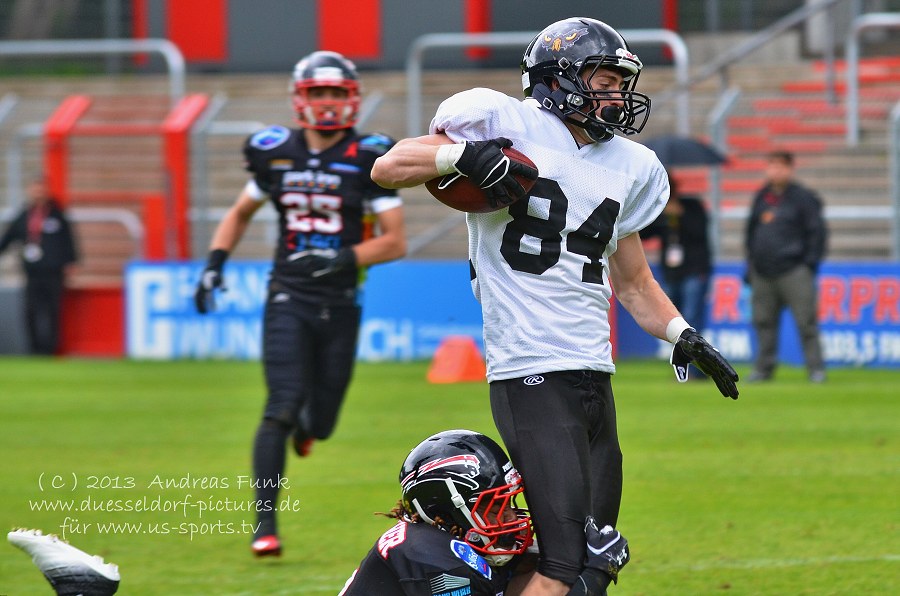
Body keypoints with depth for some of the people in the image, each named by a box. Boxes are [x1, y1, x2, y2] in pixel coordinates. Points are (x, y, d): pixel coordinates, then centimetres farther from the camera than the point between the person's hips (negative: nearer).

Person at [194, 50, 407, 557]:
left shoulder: (368, 159, -4)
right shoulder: (277, 154, 4)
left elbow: (396, 242, -5)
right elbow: (241, 213, 21)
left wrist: (341, 259, -20)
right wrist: (215, 264, 6)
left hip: (340, 304, 0)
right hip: (288, 300, 0)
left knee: (319, 425, 7)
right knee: (282, 408, -16)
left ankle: (305, 423, 47)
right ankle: (265, 522, -12)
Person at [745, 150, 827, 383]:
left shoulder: (803, 197, 1)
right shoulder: (761, 198, 17)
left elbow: (817, 231, 0)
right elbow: (751, 231, 24)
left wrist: (810, 262, -7)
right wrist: (750, 264, 17)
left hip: (793, 272, -5)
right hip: (762, 273, 5)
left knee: (806, 321, -7)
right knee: (763, 320, 5)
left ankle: (815, 368, -5)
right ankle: (764, 367, 13)